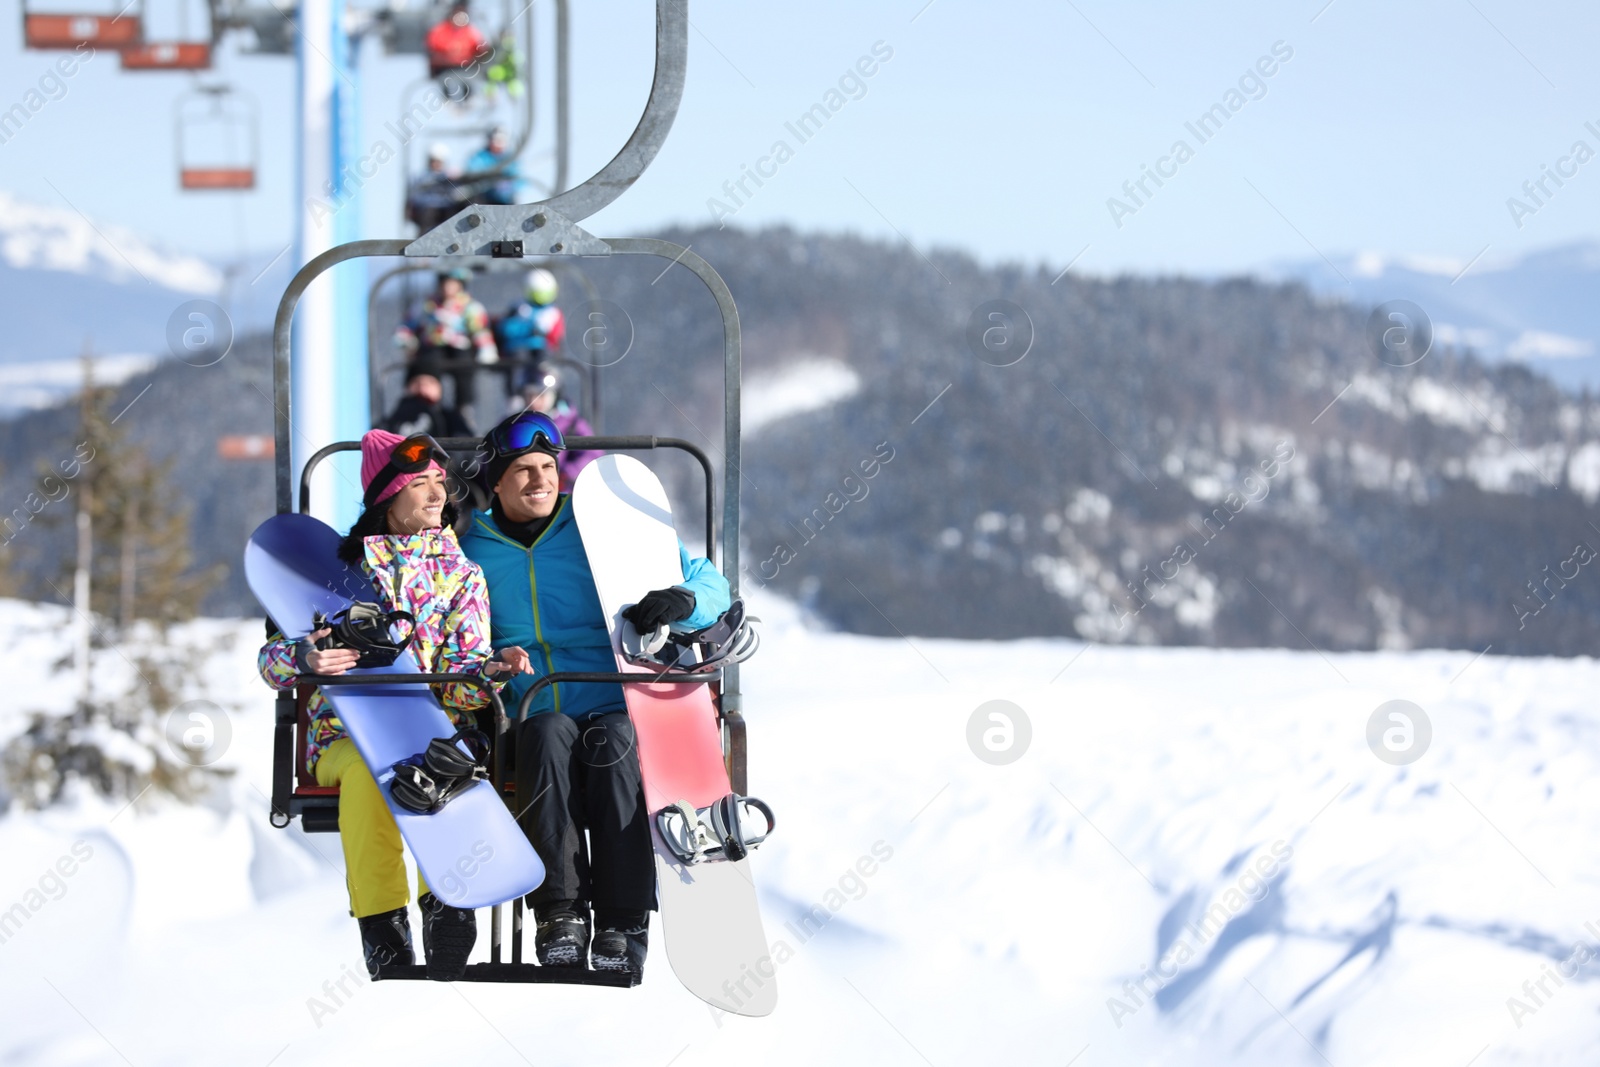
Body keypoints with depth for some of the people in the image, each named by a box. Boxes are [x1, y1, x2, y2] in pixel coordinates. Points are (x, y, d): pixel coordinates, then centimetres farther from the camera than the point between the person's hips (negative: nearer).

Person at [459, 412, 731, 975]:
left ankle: (622, 924, -38)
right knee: (550, 735, -35)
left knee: (615, 741, -35)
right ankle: (561, 914, -40)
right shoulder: (472, 551, 15)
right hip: (532, 713, 1)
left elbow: (711, 583, 12)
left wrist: (683, 601, -13)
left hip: (614, 703, -1)